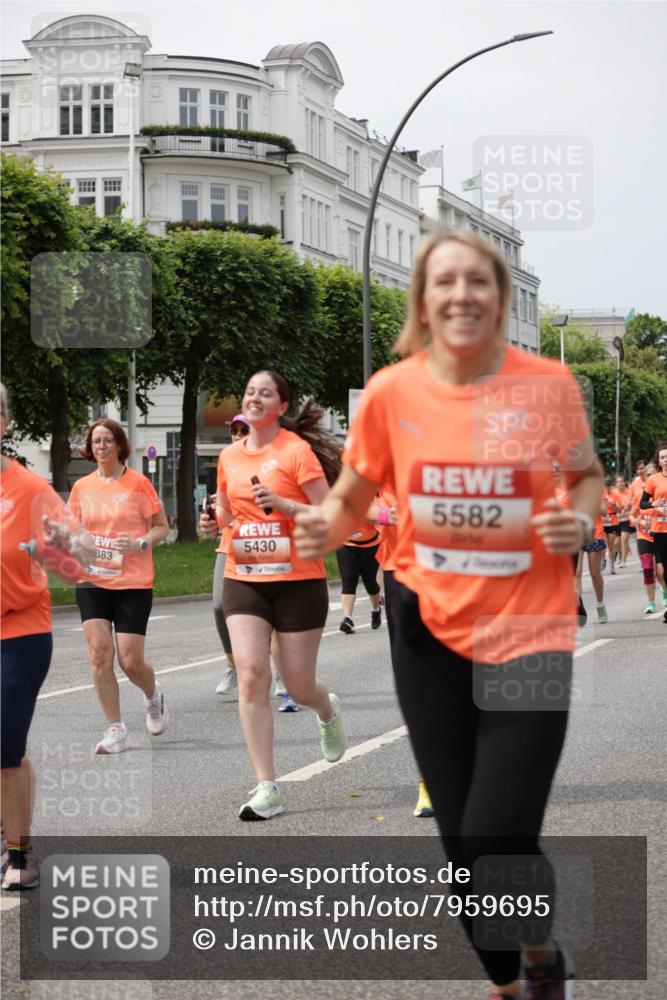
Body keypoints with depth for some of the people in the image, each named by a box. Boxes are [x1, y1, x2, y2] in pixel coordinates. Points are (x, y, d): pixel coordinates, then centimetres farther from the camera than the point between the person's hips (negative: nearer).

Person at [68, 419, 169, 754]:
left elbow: (162, 527, 1)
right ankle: (115, 730, 1)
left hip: (133, 583, -3)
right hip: (92, 581, 3)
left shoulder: (138, 483, -4)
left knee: (131, 661, -5)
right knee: (99, 652, -9)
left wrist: (141, 543, -16)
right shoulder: (81, 487, 7)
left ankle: (153, 696, 31)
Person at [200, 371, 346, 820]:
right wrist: (214, 521, 2)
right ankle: (267, 788, -9)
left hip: (299, 580, -4)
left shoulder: (297, 450, -8)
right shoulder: (230, 456, 8)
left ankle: (328, 711, 43)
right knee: (251, 673, -12)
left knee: (298, 685, 3)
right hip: (243, 579, 4)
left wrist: (281, 502, -23)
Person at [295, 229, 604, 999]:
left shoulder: (548, 384, -9)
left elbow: (588, 479, 9)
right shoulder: (391, 392, -6)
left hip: (530, 635, -2)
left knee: (498, 844, -11)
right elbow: (350, 499, 7)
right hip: (430, 633, 2)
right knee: (462, 842, 10)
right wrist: (323, 529, -15)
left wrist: (580, 522, -12)